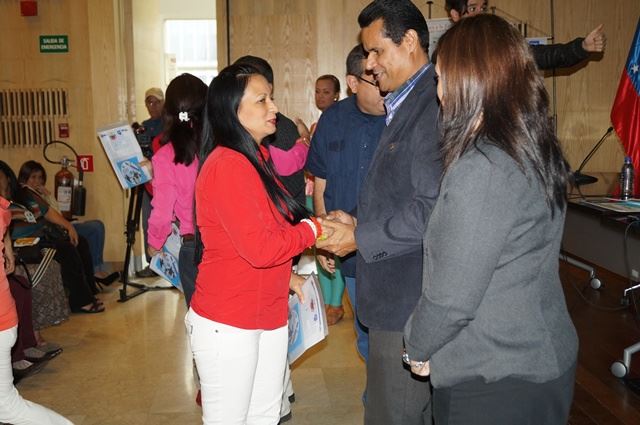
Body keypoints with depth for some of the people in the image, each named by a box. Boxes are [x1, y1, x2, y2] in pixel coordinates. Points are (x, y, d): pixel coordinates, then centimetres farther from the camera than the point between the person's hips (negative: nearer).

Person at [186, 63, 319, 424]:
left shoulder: (256, 159, 11)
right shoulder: (227, 165, -18)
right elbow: (260, 248, -22)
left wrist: (286, 275, 8)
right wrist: (314, 228, -11)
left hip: (268, 316, 8)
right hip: (228, 326, -8)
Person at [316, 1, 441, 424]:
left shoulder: (432, 106, -18)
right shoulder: (403, 106, 15)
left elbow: (432, 210, -24)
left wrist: (361, 238, -14)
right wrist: (359, 223, 8)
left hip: (409, 299, -10)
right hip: (397, 296, 10)